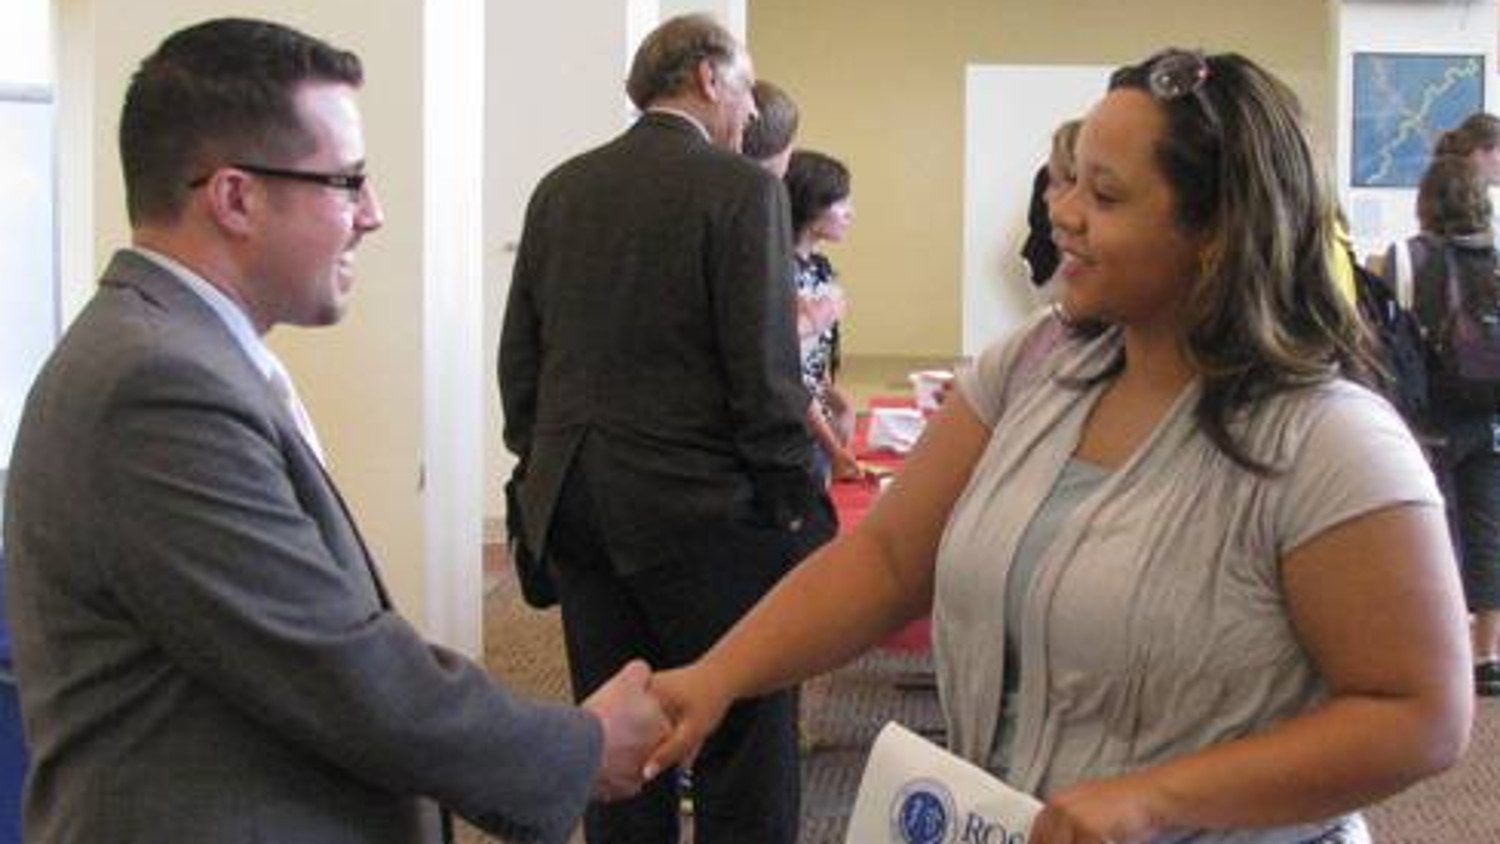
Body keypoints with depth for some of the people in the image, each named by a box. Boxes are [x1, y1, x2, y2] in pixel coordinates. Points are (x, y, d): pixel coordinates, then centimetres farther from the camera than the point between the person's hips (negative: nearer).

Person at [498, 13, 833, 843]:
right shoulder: (742, 189, -9)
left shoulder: (559, 189, 8)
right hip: (697, 508, -6)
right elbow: (765, 367, -13)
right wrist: (790, 500, -5)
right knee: (746, 739, 4)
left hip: (571, 497, 6)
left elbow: (519, 354, 10)